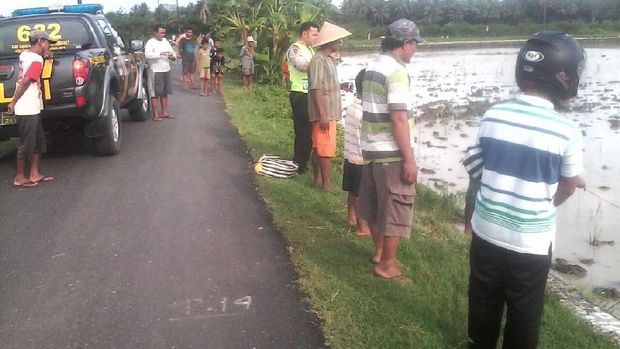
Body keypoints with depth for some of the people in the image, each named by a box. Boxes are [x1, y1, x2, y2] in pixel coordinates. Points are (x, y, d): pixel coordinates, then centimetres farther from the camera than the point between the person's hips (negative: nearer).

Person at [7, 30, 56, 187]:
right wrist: (13, 103, -12)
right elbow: (25, 82, -18)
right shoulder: (37, 59, -14)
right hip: (28, 109, -9)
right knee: (27, 143, 0)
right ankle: (19, 177, 9)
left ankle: (34, 174, 20)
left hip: (32, 108, 9)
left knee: (38, 141, 15)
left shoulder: (24, 54, 10)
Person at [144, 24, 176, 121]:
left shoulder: (165, 41, 12)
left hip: (166, 70, 7)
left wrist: (173, 56, -5)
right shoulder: (150, 42, -9)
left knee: (165, 92, 13)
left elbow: (172, 51, 18)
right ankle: (155, 114, 0)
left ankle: (164, 112, 21)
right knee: (155, 93, -3)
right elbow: (147, 54, -24)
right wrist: (160, 53, -31)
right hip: (156, 71, -7)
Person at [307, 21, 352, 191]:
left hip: (329, 112, 9)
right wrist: (322, 115, -24)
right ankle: (326, 183, 3)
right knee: (326, 149, -4)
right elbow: (315, 89, -21)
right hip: (324, 113, -9)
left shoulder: (329, 59, 13)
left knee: (318, 147, 14)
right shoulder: (318, 60, -17)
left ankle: (318, 179, 22)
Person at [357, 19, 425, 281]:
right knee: (396, 209, 1)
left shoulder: (372, 66, 9)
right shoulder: (396, 71, -19)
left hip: (371, 148, 9)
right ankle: (386, 265, 10)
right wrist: (409, 158, -20)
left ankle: (380, 252, 34)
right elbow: (398, 118, -23)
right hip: (392, 153, -9)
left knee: (374, 206, 19)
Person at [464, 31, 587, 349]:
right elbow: (568, 187, 0)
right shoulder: (566, 130, -16)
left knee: (484, 303, 21)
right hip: (531, 240, -3)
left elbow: (477, 169, 3)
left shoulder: (492, 116, -7)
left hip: (486, 230, 4)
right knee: (524, 313, 16)